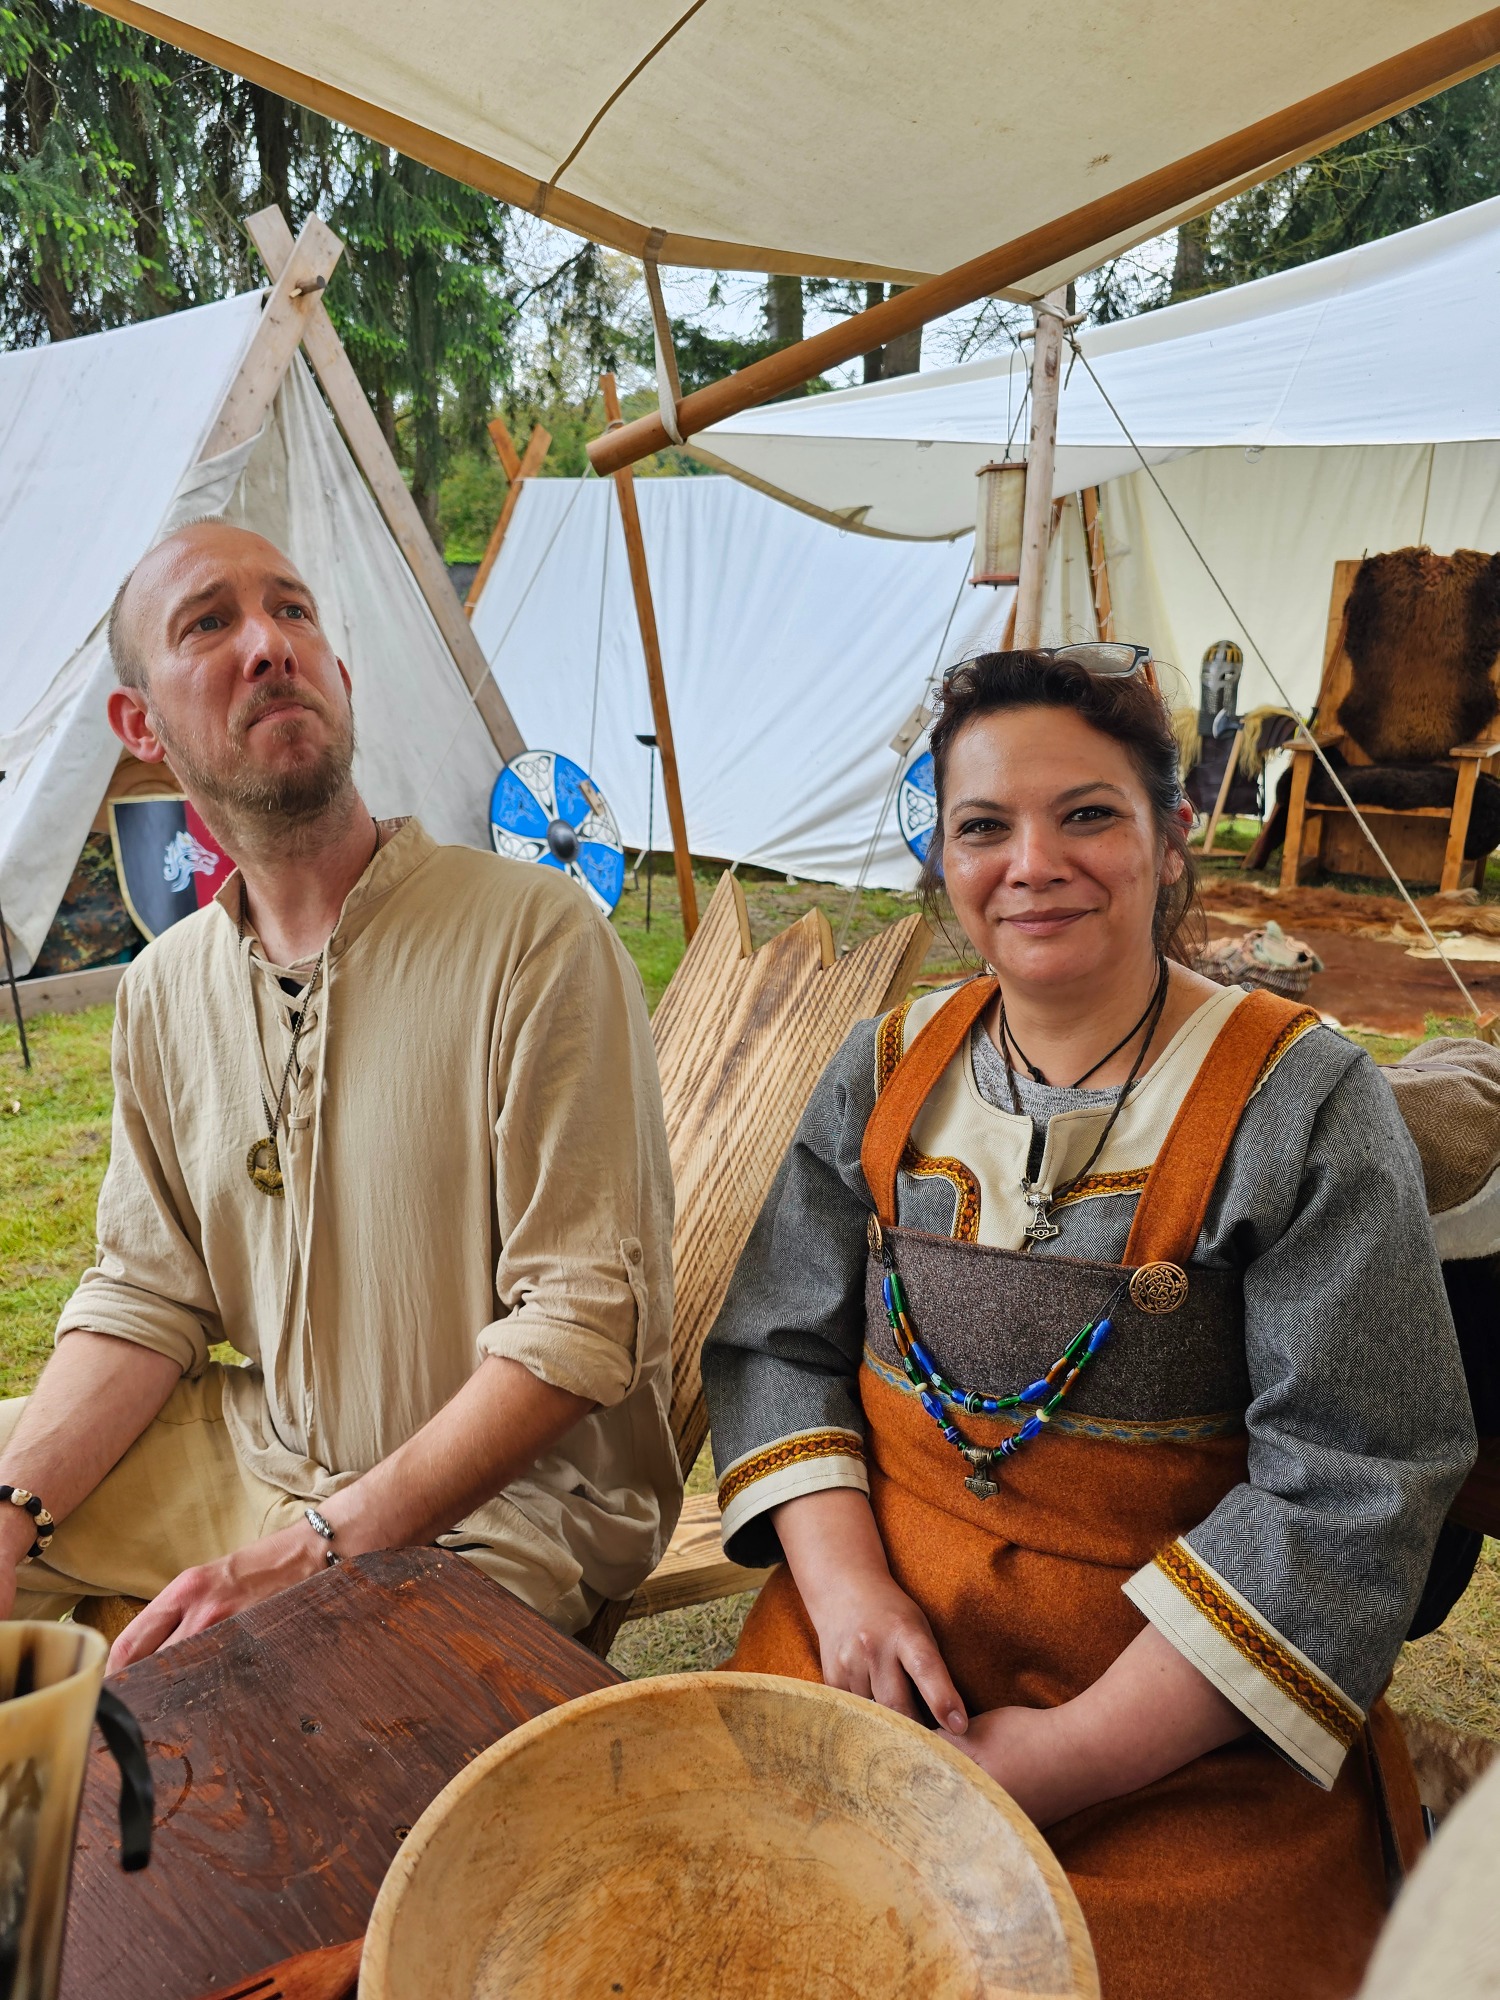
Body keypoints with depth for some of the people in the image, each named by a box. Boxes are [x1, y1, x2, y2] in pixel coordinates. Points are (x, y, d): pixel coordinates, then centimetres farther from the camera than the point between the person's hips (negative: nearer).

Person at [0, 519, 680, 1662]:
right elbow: (147, 1295, 8)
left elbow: (589, 1319, -20)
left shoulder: (535, 934, -19)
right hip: (257, 1452, 7)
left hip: (501, 1509, -6)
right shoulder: (164, 989, 3)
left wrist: (316, 1552, -22)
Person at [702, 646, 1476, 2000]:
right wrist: (843, 1581, -10)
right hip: (878, 1647, 3)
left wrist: (1074, 1757, -16)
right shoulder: (887, 1074, 2)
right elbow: (779, 1343, 6)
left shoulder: (1300, 1105, -11)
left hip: (1186, 1748, -2)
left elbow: (1351, 1494, -13)